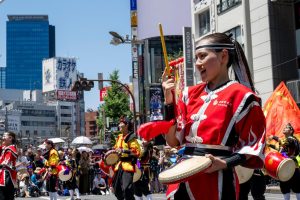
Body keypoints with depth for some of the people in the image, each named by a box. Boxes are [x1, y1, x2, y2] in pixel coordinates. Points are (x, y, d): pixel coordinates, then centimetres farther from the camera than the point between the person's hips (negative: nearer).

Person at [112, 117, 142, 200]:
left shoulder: (131, 138, -10)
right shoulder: (119, 137, 16)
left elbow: (137, 152, -19)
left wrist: (124, 151, -24)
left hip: (128, 165, -9)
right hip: (119, 165, 9)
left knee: (126, 189, -19)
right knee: (117, 188, 14)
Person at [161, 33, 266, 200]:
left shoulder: (241, 95, -6)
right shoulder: (190, 94, 10)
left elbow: (254, 144, -5)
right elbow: (173, 141, 5)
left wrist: (225, 163, -18)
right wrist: (169, 100, -3)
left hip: (217, 184, -5)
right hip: (183, 180, 5)